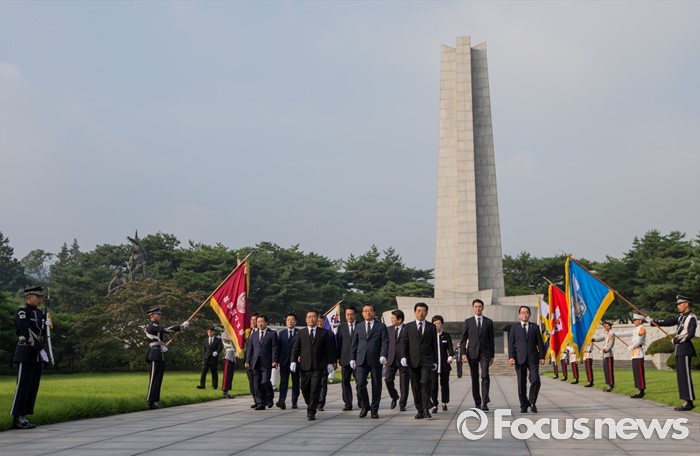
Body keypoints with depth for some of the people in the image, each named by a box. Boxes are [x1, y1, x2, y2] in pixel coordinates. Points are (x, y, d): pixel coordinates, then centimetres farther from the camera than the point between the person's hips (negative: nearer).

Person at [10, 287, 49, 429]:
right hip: (26, 354, -8)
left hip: (37, 355, 8)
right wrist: (41, 349, -23)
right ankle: (17, 419, -4)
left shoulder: (40, 314, 17)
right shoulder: (21, 312, -10)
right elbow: (28, 333, -20)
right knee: (23, 386, -7)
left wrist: (42, 353, 13)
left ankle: (22, 417, 10)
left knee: (33, 387, 6)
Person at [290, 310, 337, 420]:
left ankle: (311, 412, -4)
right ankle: (310, 406, 32)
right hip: (305, 366, 2)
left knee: (315, 389, -7)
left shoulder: (324, 333, 5)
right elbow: (295, 348, 6)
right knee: (305, 389, 8)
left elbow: (329, 348, 5)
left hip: (319, 366, -2)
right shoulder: (301, 333, 9)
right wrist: (293, 361, -4)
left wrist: (330, 363, 0)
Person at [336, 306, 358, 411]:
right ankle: (348, 404, 9)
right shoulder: (341, 328, 11)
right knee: (345, 382, 2)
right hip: (345, 359, 2)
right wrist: (337, 358, 2)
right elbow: (338, 343, 9)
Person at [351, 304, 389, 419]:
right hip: (361, 360, 2)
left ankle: (374, 409, 15)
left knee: (376, 385, 3)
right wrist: (353, 358, 10)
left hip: (376, 360, -2)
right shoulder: (359, 327, 15)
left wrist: (383, 355, -17)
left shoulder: (381, 326, 5)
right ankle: (364, 406, 12)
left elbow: (385, 342, -4)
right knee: (360, 384, -7)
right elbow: (354, 343, 16)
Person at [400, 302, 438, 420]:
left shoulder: (431, 327, 10)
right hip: (413, 361, 1)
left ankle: (427, 409, -12)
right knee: (416, 387, 3)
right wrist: (404, 356, -8)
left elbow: (434, 345, 10)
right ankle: (420, 411, 11)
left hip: (426, 361, -1)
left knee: (425, 382, -20)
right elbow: (404, 342, 6)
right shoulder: (408, 327, 11)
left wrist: (435, 361, 6)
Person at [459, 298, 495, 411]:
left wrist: (492, 355, 8)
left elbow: (491, 339, 11)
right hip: (472, 353, 1)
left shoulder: (489, 322, 8)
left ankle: (485, 402, -14)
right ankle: (477, 403, 13)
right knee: (474, 379, 4)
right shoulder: (468, 321, 7)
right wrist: (463, 353, -6)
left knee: (485, 376, -15)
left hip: (485, 353, -1)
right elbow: (463, 339, 5)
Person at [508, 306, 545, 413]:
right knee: (521, 384, 2)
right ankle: (524, 405, 13)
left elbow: (540, 343, 9)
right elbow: (511, 343, 3)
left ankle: (532, 402, 8)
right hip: (520, 359, 0)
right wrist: (511, 357, -9)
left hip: (533, 358, 0)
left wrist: (542, 357, 1)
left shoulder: (535, 327, 10)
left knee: (535, 380, -12)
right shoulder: (514, 328, 8)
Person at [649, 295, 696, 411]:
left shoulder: (692, 317, -9)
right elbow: (669, 322, 16)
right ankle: (686, 401, 12)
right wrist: (653, 321, 12)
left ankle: (689, 403, -7)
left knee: (685, 375, -9)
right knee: (680, 376, 8)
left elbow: (690, 334, -18)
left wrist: (677, 340, -16)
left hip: (685, 349, -9)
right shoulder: (681, 316, 15)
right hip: (679, 349, 9)